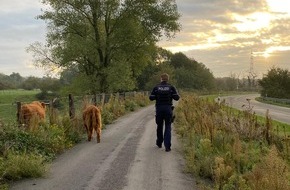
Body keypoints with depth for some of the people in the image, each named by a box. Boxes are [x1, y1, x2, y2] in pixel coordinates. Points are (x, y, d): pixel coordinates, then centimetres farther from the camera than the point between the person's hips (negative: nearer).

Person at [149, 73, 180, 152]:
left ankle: (159, 143, 33)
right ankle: (167, 146, -9)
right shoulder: (171, 87, 1)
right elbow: (177, 97, -6)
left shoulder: (156, 87, 3)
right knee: (168, 127, 2)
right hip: (168, 108, -1)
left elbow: (151, 98, -1)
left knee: (159, 126, 18)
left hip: (159, 108, 1)